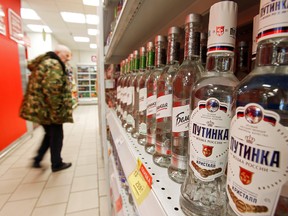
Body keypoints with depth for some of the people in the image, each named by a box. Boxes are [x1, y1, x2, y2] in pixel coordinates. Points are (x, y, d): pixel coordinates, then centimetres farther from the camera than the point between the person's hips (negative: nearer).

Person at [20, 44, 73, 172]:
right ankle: (56, 164, 21)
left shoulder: (44, 62, 18)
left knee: (49, 134, 23)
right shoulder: (54, 64, -15)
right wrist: (57, 110, -21)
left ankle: (37, 160, 30)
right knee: (56, 136, 6)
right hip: (49, 109, -10)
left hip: (39, 107, 10)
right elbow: (51, 89, -27)